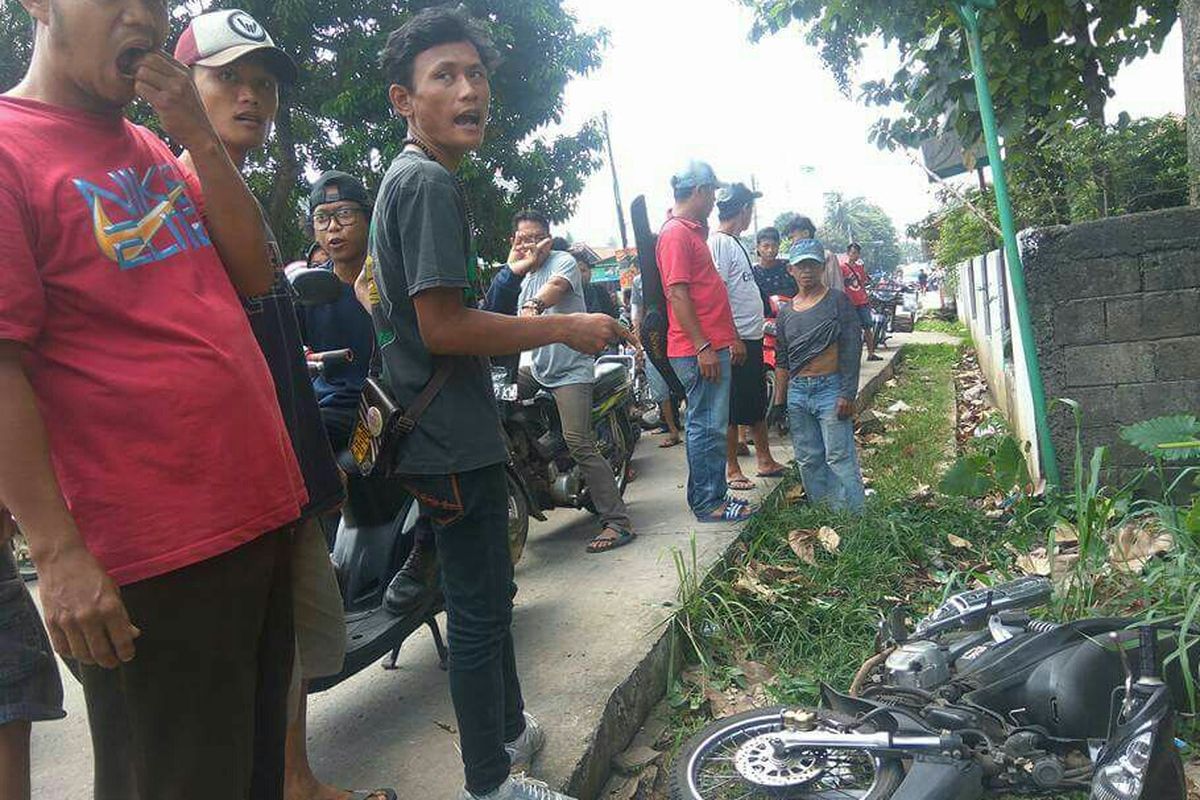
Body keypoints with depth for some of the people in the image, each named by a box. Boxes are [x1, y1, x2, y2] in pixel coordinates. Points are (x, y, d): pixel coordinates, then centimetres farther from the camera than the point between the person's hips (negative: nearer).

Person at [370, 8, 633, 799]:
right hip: (453, 440, -11)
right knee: (480, 611, 2)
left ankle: (511, 728, 41)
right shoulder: (431, 181, -16)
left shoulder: (406, 177, 16)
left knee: (489, 595, 22)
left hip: (453, 431, 11)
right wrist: (563, 328, -15)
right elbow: (443, 326, -24)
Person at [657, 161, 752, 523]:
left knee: (711, 424, 14)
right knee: (706, 426, -4)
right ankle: (707, 503, 5)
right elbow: (677, 294, -19)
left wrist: (731, 337, 22)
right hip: (699, 349, -10)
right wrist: (703, 347, -21)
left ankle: (714, 494, 24)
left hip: (714, 346, 10)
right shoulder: (676, 234, -12)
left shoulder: (694, 231, 19)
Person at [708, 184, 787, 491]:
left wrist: (763, 319, 25)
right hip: (735, 340, -10)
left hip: (752, 338, 10)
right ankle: (731, 469, 10)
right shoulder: (718, 243, -15)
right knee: (732, 408, 0)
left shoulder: (736, 242, 16)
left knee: (757, 403, 17)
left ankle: (765, 461, 28)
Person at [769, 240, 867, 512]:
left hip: (830, 388, -5)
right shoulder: (786, 312, 12)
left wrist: (847, 394, -13)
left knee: (839, 457, -5)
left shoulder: (837, 300, -2)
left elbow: (852, 349, -7)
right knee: (808, 460, 9)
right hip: (797, 392, 5)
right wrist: (779, 401, 12)